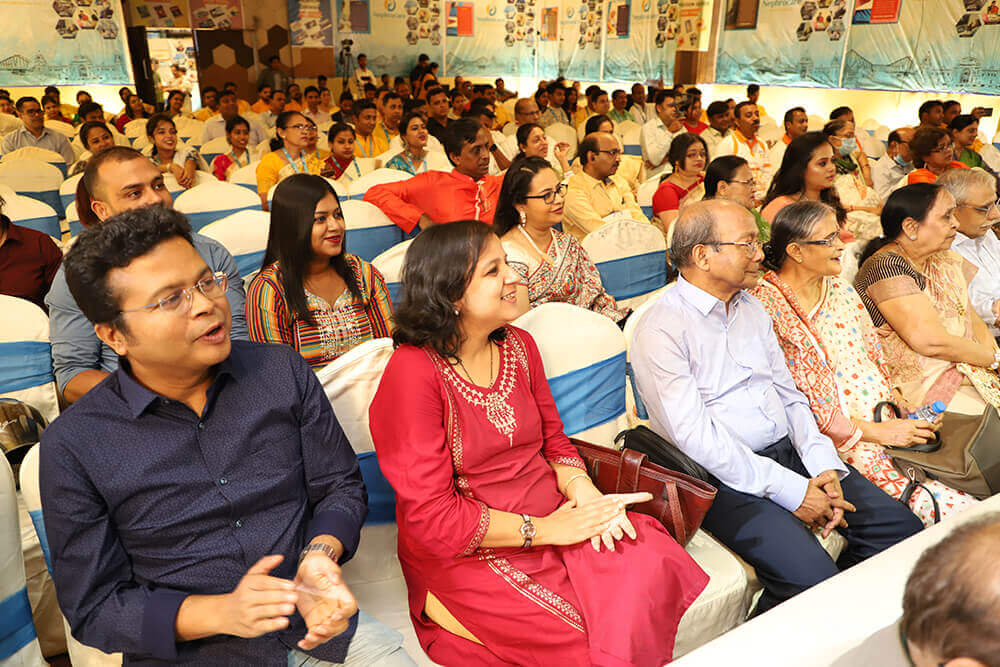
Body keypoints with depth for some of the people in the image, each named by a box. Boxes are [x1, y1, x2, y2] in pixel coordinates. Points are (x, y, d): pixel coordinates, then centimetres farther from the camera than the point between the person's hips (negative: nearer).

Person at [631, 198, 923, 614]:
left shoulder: (752, 309, 14)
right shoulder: (660, 330, -13)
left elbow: (789, 395, 14)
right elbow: (698, 439, -19)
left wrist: (823, 467, -2)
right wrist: (790, 490, -18)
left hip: (790, 451, 8)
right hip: (726, 476, -7)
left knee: (901, 528, -3)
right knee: (810, 576, -24)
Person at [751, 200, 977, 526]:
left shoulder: (840, 290, 15)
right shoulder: (767, 307, -11)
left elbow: (875, 358, 17)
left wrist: (902, 411, -1)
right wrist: (876, 432, -13)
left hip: (889, 420, 7)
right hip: (838, 439, -7)